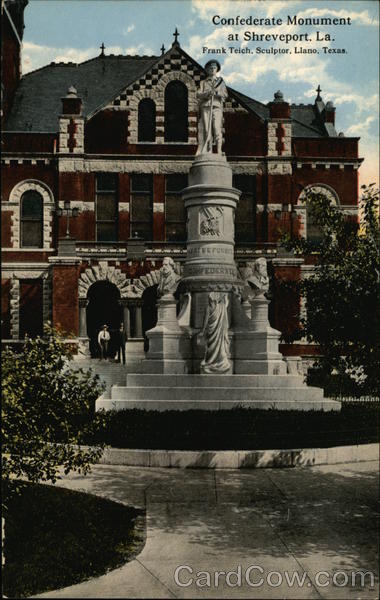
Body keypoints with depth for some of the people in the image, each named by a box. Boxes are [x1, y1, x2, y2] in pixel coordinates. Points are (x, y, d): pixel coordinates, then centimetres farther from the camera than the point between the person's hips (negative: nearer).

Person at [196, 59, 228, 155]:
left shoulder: (220, 81, 17)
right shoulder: (203, 82, 18)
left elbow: (225, 94, 6)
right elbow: (198, 95, 4)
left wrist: (216, 92, -12)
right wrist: (207, 93, -14)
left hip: (217, 107, -1)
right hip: (205, 108, 1)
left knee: (217, 128, -14)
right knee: (206, 130, -6)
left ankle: (219, 151, -22)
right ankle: (207, 153, -8)